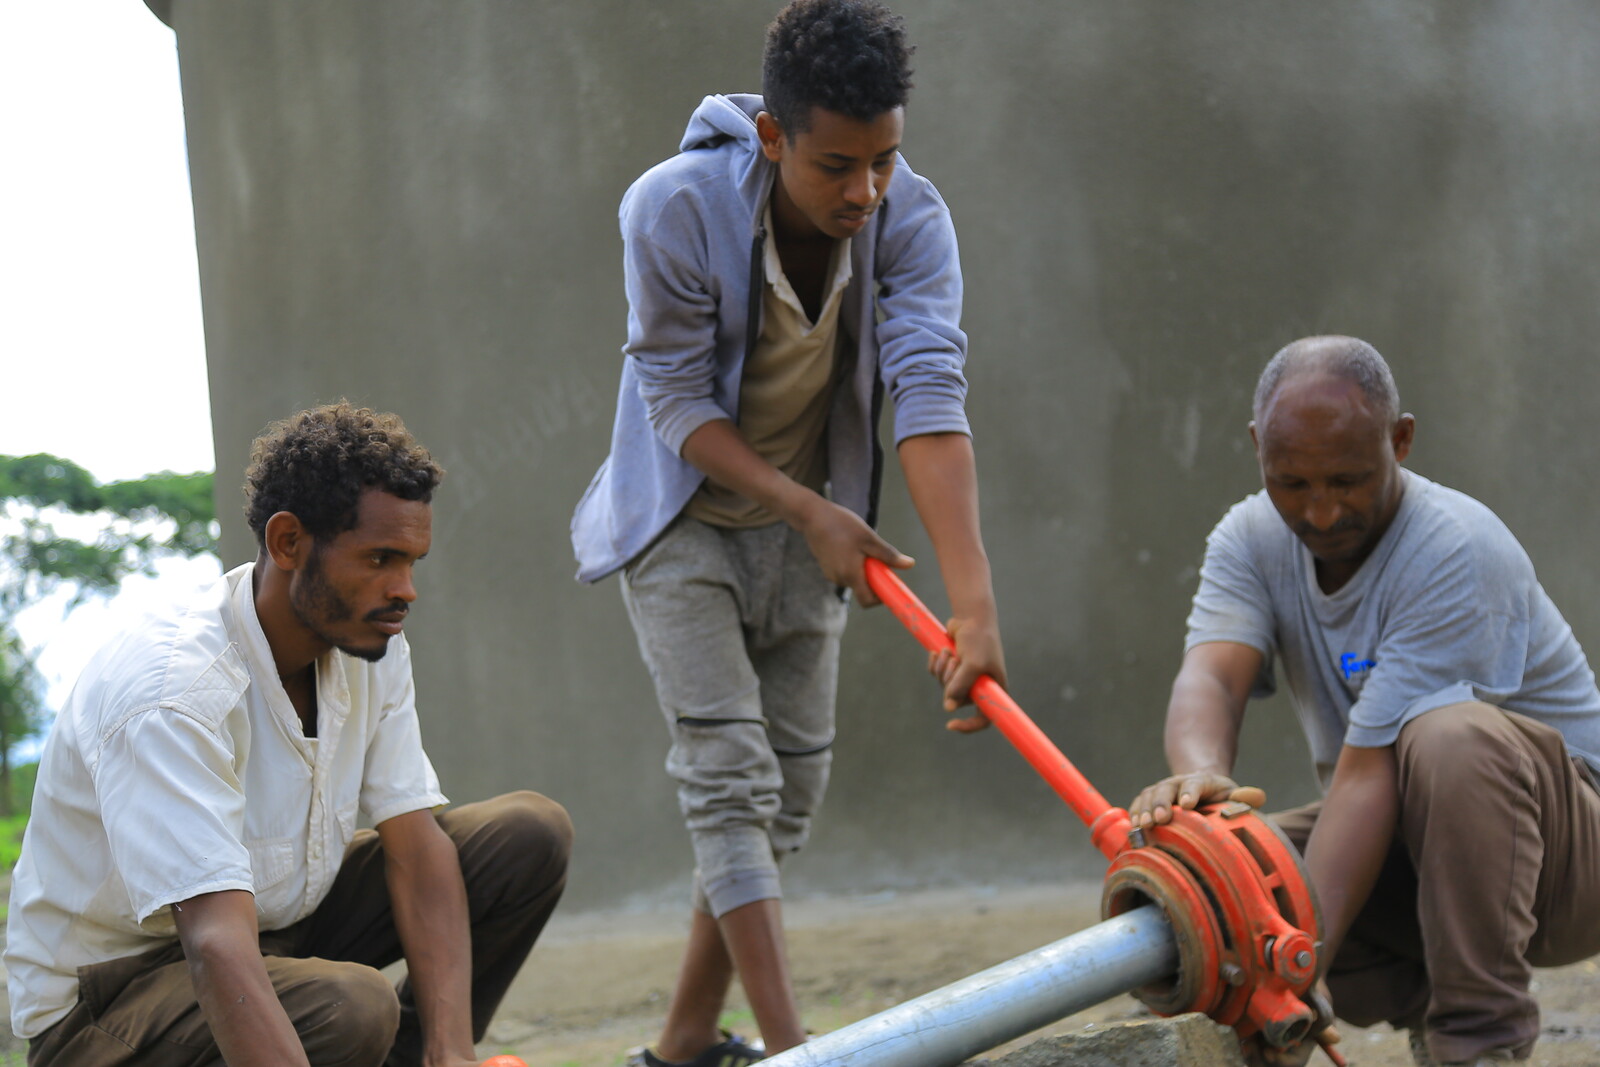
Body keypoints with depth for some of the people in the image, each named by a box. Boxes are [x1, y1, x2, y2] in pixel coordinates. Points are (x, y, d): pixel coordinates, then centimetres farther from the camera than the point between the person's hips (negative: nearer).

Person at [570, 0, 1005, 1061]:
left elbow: (931, 398, -32)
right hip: (684, 515, -4)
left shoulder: (911, 221, -22)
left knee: (791, 784, 6)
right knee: (730, 776, -13)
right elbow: (679, 403, -19)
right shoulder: (675, 209, -28)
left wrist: (975, 600, -42)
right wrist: (809, 511, -28)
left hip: (808, 519, 4)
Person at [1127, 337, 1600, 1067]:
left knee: (1454, 736, -37)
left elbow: (1373, 772, -32)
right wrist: (1196, 773, -49)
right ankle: (1424, 1008, 1)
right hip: (1406, 850, 6)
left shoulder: (1456, 553, -24)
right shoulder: (1251, 540, -4)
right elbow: (1211, 674, -24)